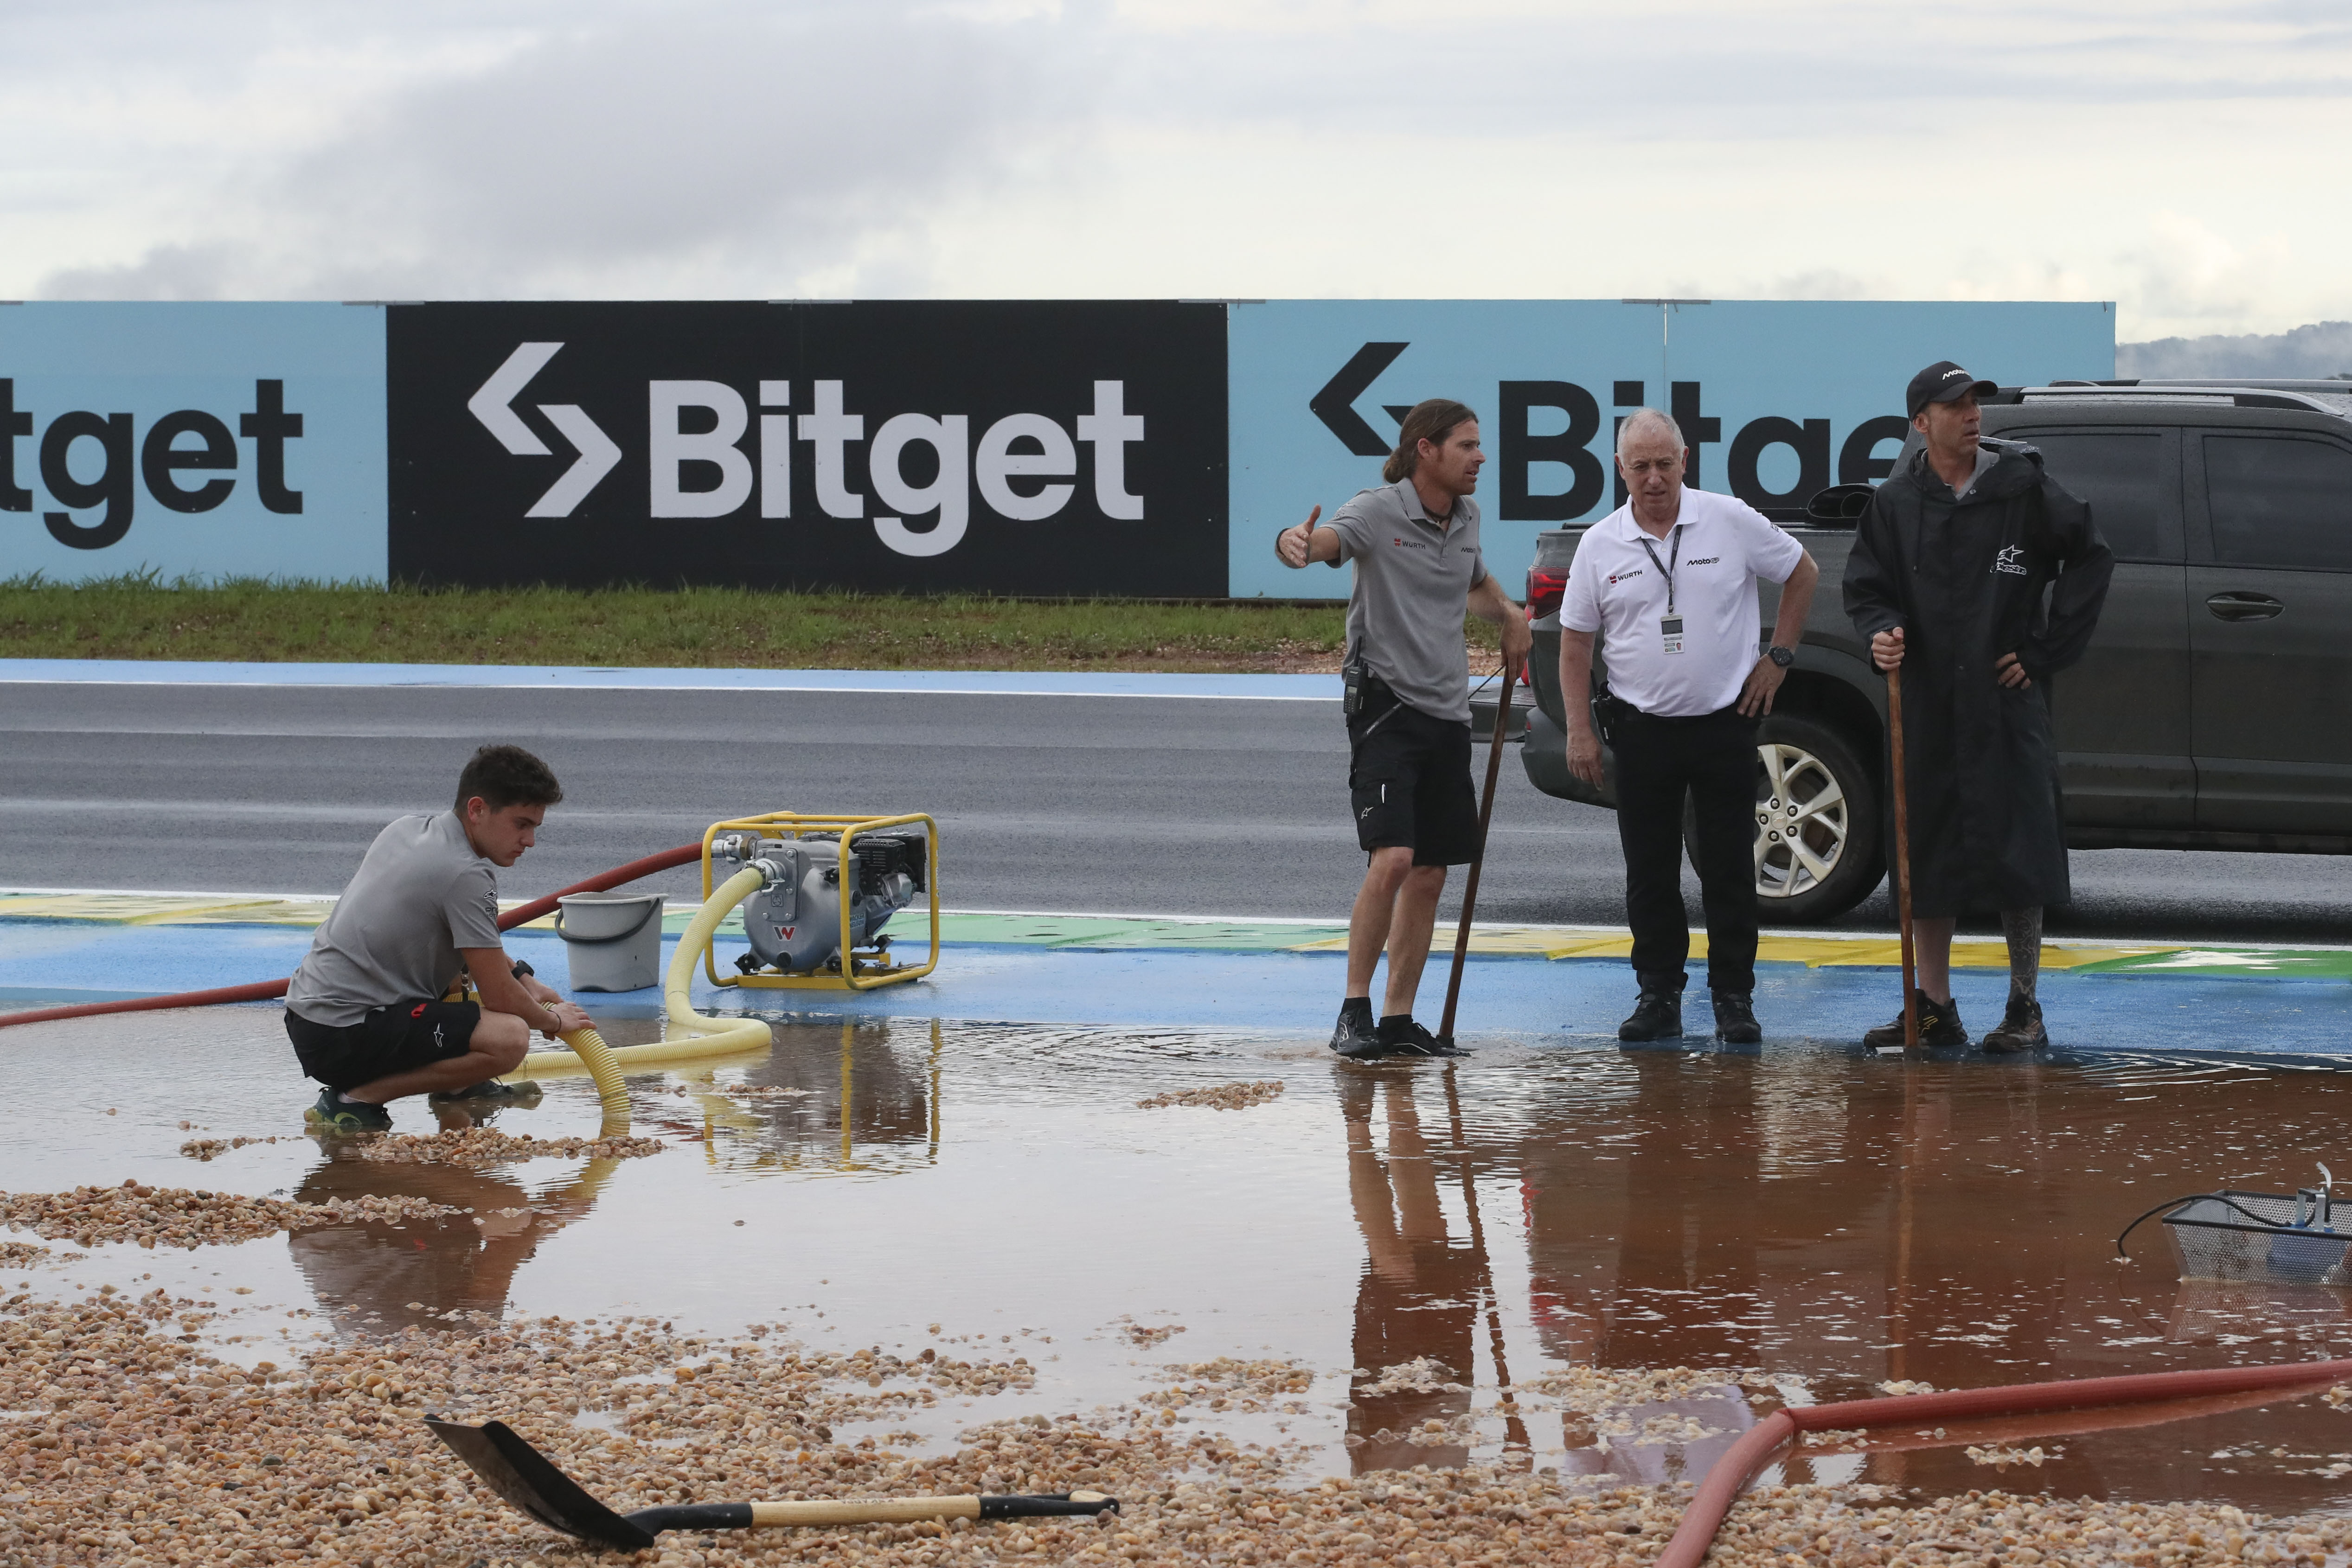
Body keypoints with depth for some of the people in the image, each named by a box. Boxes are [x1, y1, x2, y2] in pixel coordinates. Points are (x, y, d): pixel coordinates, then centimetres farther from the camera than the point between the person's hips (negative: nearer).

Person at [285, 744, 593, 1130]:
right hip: (343, 1038, -10)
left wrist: (523, 979, 23)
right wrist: (553, 1020, 6)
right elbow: (499, 997, -13)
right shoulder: (466, 876, -18)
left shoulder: (409, 830, 11)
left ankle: (454, 1085, 31)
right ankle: (356, 1099, -14)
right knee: (510, 1038, -26)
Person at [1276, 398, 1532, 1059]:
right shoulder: (1378, 511, -10)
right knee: (1392, 860, -19)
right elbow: (1329, 539, -30)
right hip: (1386, 704, -7)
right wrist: (1296, 543, -53)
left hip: (1448, 713, 7)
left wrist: (1509, 615, 15)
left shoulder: (1465, 518, 11)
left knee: (1429, 876, 8)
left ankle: (1399, 1020, 17)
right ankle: (1354, 1014, -11)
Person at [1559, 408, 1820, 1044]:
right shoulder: (1600, 546, 1)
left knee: (1730, 870, 1)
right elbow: (1575, 642, 6)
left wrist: (1779, 656, 4)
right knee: (1650, 873, 5)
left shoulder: (1731, 522, -3)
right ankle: (1658, 996, 13)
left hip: (1725, 722, -1)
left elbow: (1802, 572, 10)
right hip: (1642, 727, 1)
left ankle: (1734, 999, 9)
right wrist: (1579, 729, -1)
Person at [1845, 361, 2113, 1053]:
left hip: (2008, 704, -2)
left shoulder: (2021, 487, 0)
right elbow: (1866, 588, 10)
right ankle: (1934, 1008, 15)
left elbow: (2092, 559, 5)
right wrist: (1882, 635, -13)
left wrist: (2046, 650, 0)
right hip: (1928, 706, 2)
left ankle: (2025, 1010, 6)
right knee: (1926, 860, 5)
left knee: (2017, 853, -4)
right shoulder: (1896, 503, 5)